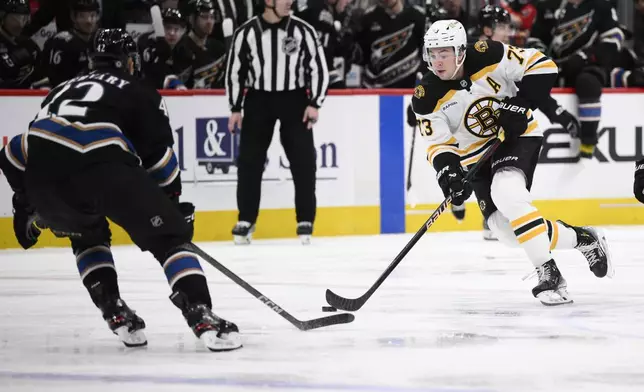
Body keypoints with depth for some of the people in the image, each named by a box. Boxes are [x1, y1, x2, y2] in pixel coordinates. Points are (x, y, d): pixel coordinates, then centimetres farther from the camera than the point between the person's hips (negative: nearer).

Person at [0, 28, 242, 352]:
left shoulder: (63, 90, 38)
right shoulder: (140, 94, 23)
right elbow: (158, 155, 13)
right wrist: (173, 203, 26)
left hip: (42, 177, 5)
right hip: (103, 167, -5)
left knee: (87, 234, 35)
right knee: (169, 236, 6)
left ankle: (116, 314, 21)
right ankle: (201, 317, -11)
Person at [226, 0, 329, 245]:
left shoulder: (303, 31, -6)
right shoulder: (246, 33, -5)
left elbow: (319, 67, -1)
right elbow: (234, 71, 3)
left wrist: (314, 104, -8)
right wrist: (235, 109, 1)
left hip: (294, 99, 0)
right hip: (258, 100, 0)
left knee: (303, 161, -3)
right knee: (249, 160, 1)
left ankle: (305, 221, 6)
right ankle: (246, 220, 11)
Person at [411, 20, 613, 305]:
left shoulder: (488, 57, -21)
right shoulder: (427, 97, -14)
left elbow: (542, 67, -16)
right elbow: (438, 144, -11)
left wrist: (520, 106, -24)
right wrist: (448, 172, -30)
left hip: (517, 136, -4)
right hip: (477, 157, 4)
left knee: (507, 193, -32)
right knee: (506, 230, -8)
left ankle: (548, 273, -25)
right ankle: (584, 239, 14)